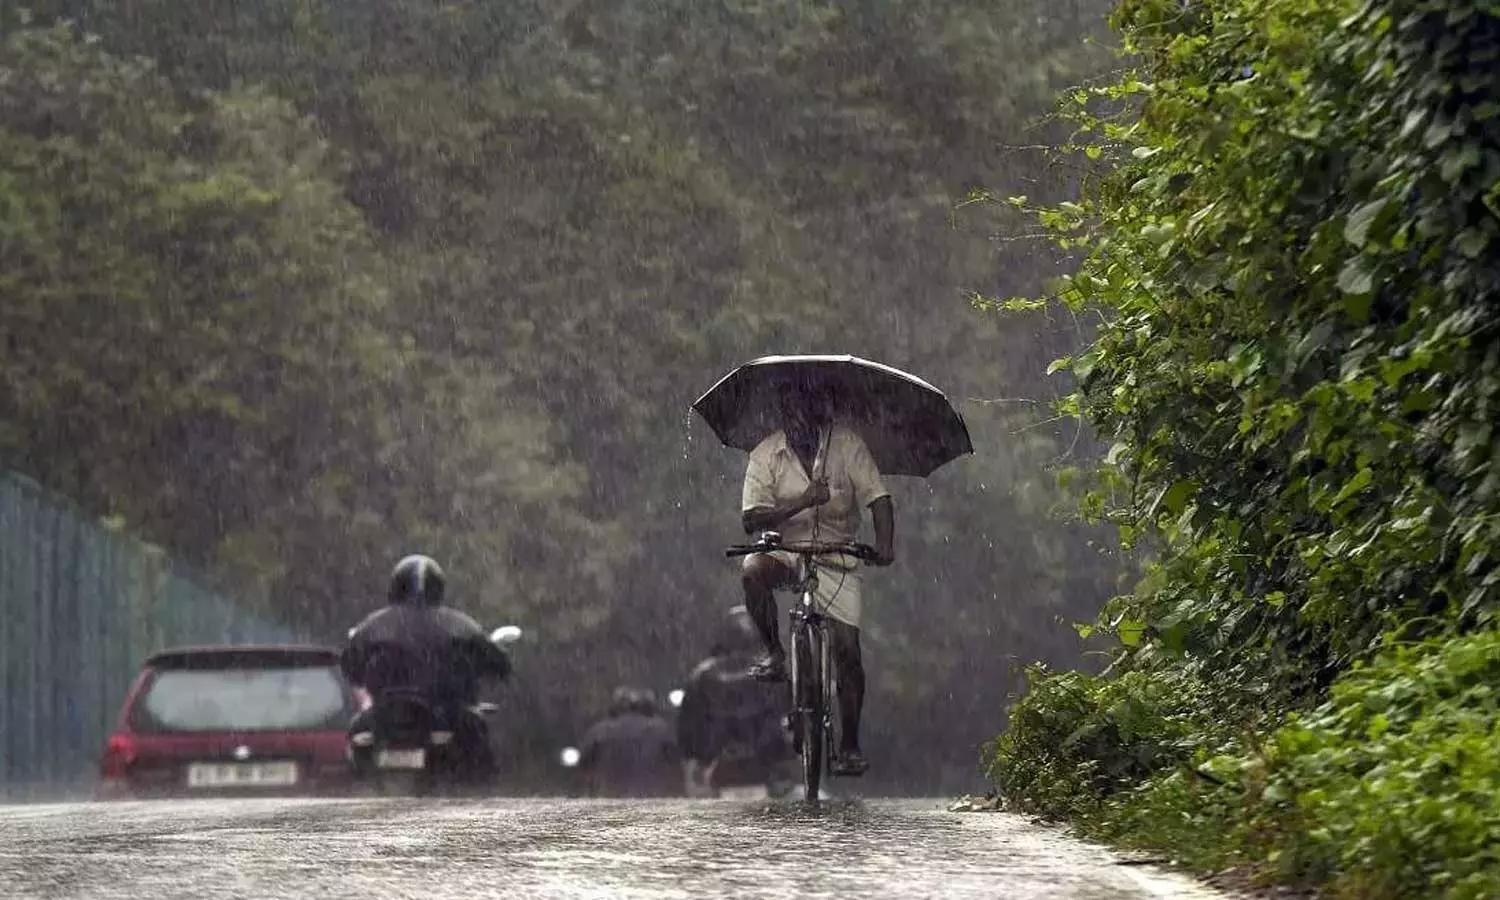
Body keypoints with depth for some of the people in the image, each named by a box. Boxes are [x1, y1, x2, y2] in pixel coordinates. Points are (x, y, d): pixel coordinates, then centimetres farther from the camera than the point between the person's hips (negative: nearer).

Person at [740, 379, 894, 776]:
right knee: (753, 572, -35)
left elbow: (878, 498, -12)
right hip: (785, 548, 0)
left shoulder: (846, 444, -8)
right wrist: (802, 502, -29)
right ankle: (775, 654, -13)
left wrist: (884, 542, -31)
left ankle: (851, 746, 3)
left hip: (837, 557, 0)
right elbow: (751, 519, -15)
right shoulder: (766, 455, -7)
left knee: (847, 649, -8)